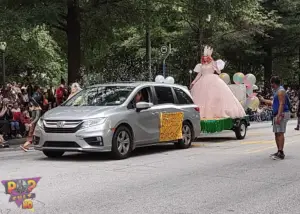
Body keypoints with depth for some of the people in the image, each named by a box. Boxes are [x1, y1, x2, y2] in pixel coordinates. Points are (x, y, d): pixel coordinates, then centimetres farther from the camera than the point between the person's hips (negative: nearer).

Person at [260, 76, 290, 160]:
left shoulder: (280, 91, -12)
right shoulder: (277, 91, 19)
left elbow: (281, 104, -20)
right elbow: (273, 103, 30)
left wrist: (279, 116, -26)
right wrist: (264, 100, 41)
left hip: (281, 114, -10)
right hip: (277, 115, 10)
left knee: (280, 133, -13)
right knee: (277, 133, 11)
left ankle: (281, 153, -15)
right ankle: (279, 152, 15)